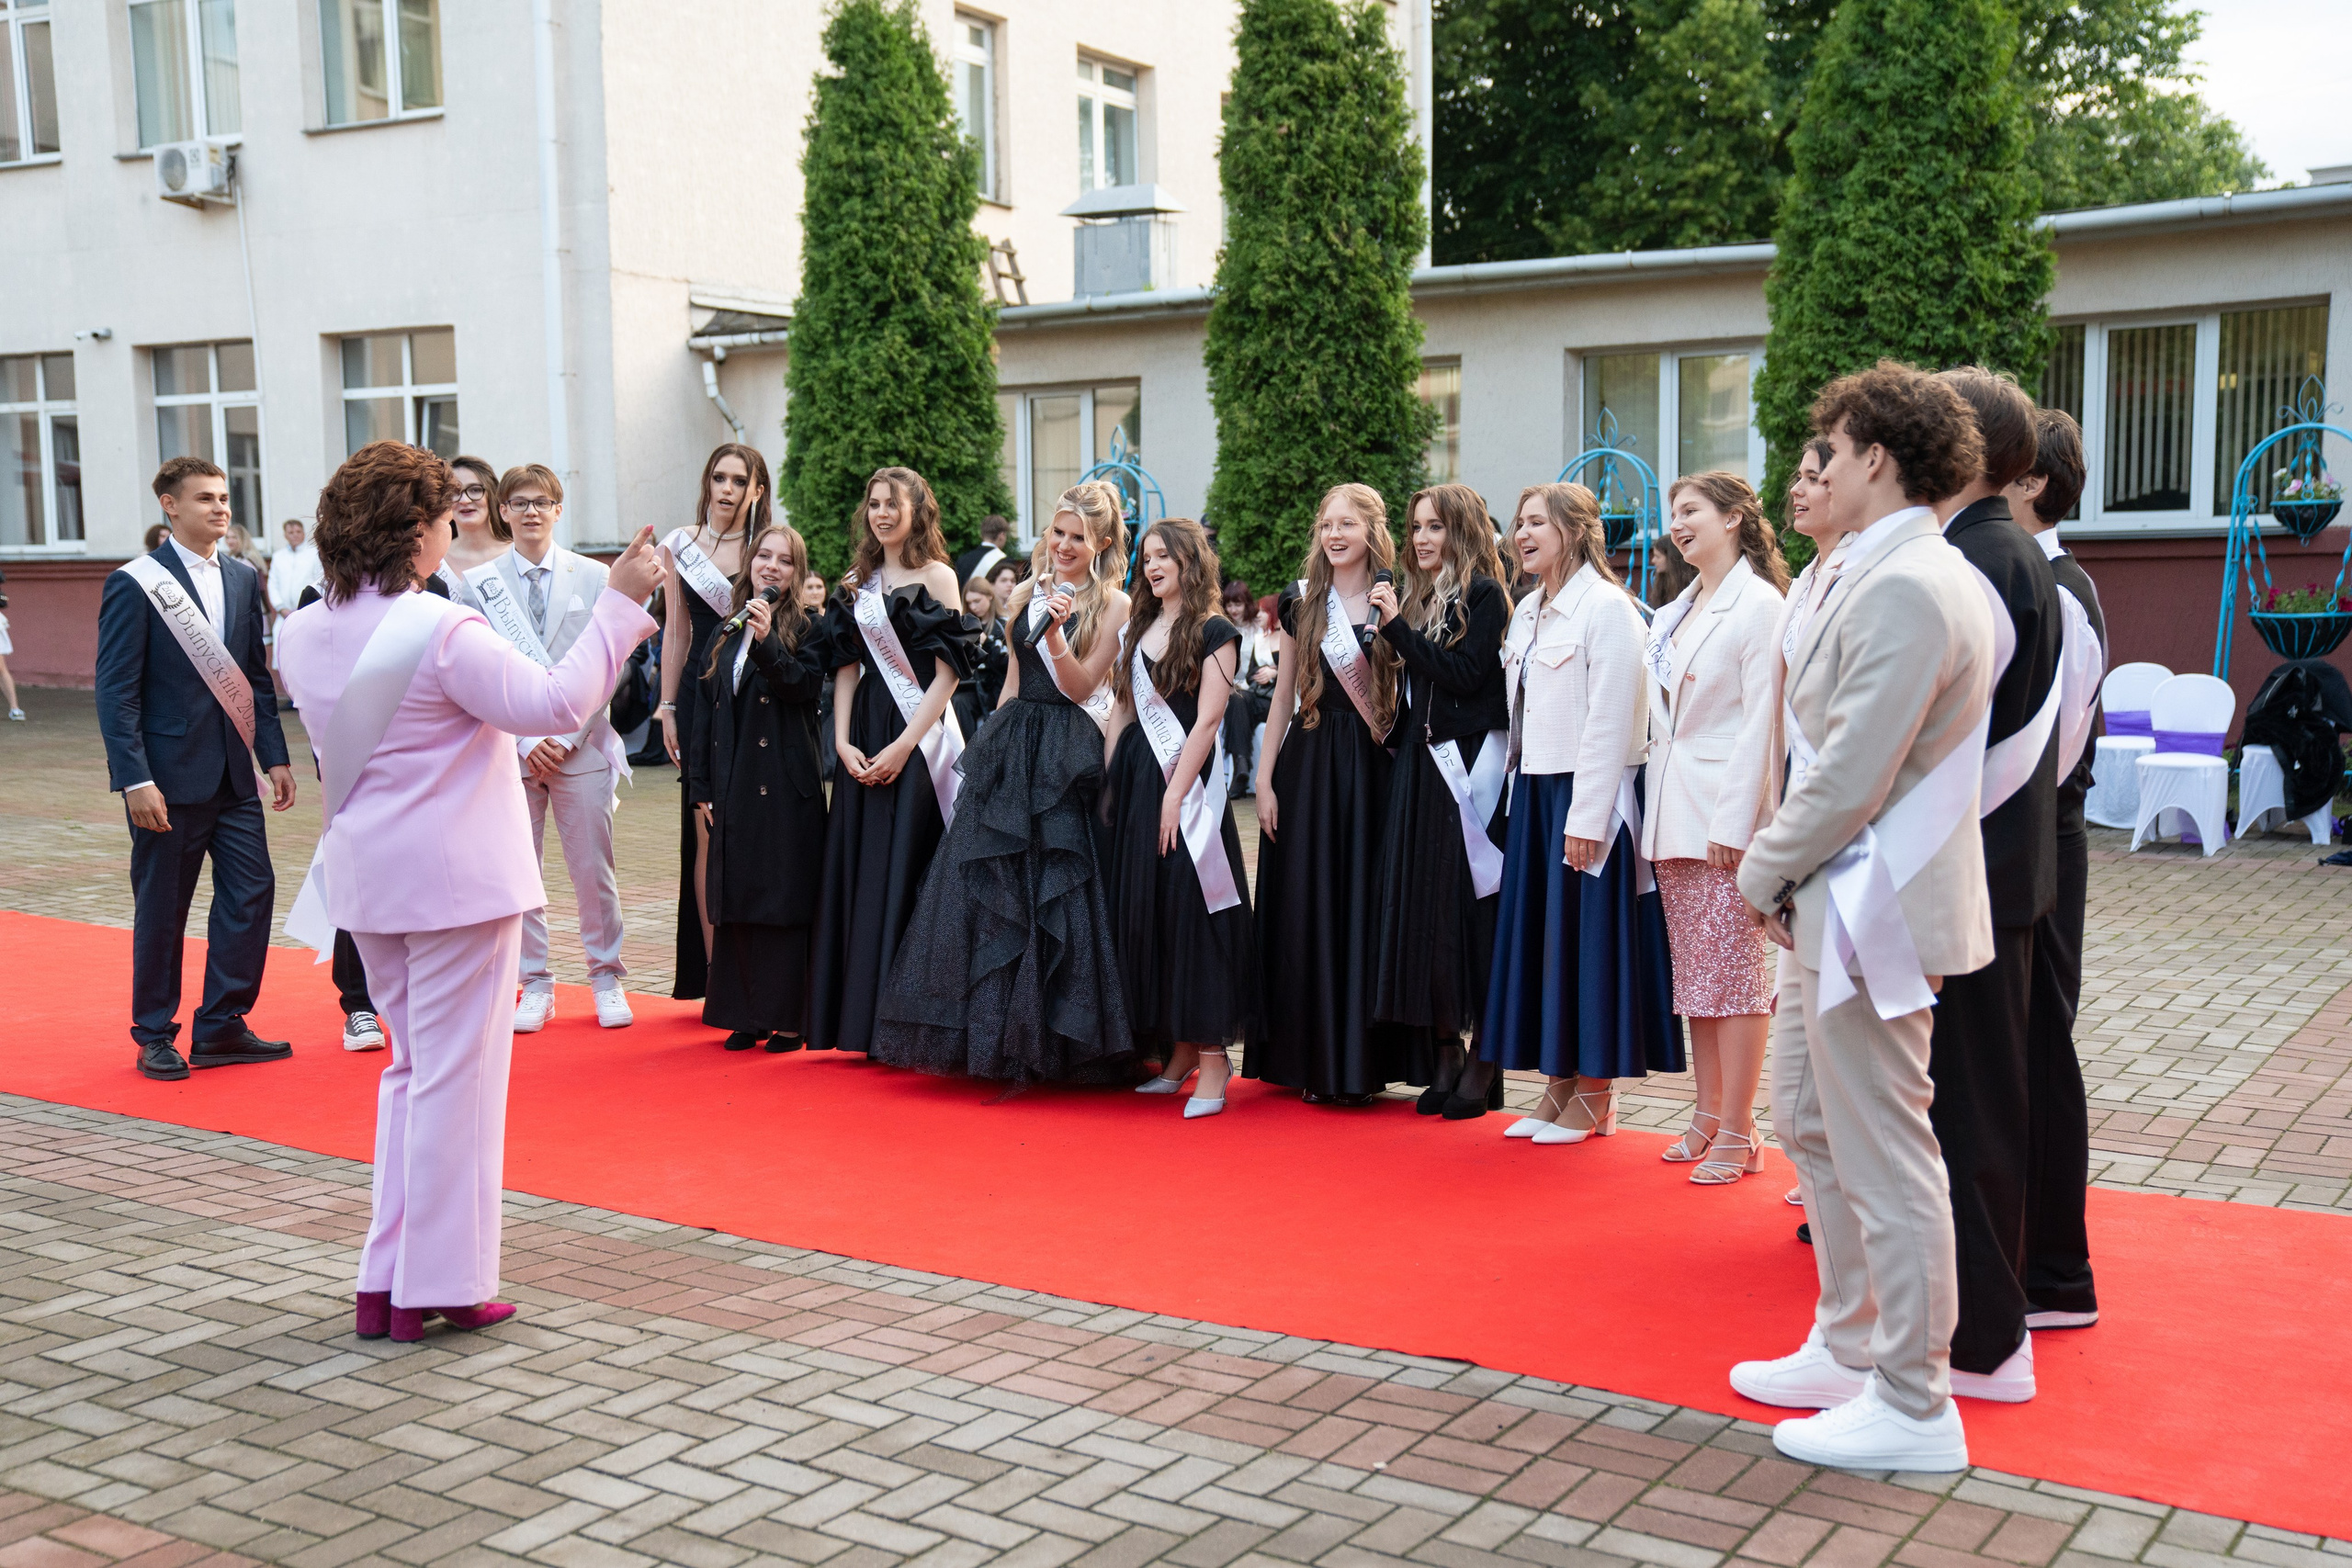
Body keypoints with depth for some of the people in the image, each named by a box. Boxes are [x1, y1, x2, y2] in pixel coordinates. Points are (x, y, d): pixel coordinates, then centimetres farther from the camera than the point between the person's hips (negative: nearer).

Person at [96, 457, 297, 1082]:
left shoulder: (243, 580, 10)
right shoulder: (135, 585, -7)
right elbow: (116, 691, -11)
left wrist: (275, 756, 7)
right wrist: (136, 779, -17)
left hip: (234, 772, 6)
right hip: (170, 773, -5)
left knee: (252, 891, 2)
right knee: (161, 909, 4)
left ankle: (220, 1027, 14)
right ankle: (155, 1036, 18)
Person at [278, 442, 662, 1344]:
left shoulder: (306, 635, 5)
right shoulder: (442, 633, -19)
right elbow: (556, 704, -18)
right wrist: (619, 604, -12)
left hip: (366, 878, 8)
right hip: (455, 878, -8)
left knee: (413, 1065, 19)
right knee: (456, 1074, 2)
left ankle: (387, 1282, 20)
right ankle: (441, 1287, 9)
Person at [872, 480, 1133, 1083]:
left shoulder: (1112, 605, -2)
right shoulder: (1025, 596, 13)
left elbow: (1080, 687, -8)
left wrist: (1056, 632, -22)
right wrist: (993, 745, 13)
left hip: (1068, 758, -5)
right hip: (1009, 752, 5)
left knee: (1057, 889, -5)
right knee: (988, 884, 3)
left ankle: (1052, 1039, 6)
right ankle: (997, 1035, 14)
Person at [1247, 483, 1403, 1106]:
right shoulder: (1300, 603, 7)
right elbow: (1283, 697, 9)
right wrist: (1264, 780, 5)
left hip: (1374, 772, -2)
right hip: (1309, 768, 2)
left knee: (1365, 908, 1)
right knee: (1308, 911, 3)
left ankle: (1361, 1061, 10)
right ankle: (1311, 1059, 12)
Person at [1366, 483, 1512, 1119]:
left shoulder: (1484, 596, -5)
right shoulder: (1419, 598, 15)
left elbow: (1463, 675, -15)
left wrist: (1397, 627, -15)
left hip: (1468, 767, -7)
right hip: (1419, 765, 7)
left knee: (1470, 903, -3)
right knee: (1422, 904, 5)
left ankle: (1483, 1060, 4)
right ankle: (1444, 1052, 13)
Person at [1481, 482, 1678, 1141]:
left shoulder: (1606, 606, -12)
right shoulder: (1527, 612, 14)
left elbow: (1610, 721, -17)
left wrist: (1585, 818, -19)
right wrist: (1523, 799, 11)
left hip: (1586, 797, -9)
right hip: (1533, 793, 9)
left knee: (1587, 937, -2)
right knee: (1538, 932, 10)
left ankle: (1595, 1096, 8)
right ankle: (1558, 1086, 19)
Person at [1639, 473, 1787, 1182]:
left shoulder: (1757, 605, -8)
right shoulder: (1674, 612, 16)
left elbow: (1760, 723, -14)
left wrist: (1734, 821, -18)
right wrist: (1662, 813, 11)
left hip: (1725, 816, -8)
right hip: (1673, 817, 8)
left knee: (1733, 975, -4)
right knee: (1693, 975, 11)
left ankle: (1737, 1135, 2)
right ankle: (1709, 1116, 19)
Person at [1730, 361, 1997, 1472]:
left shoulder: (1902, 590, -21)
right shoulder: (1916, 573, 13)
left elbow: (1851, 775, -23)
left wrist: (1765, 872, -10)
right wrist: (1785, 870, 11)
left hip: (1869, 908, -11)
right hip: (1838, 904, 11)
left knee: (1884, 1155, -1)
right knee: (1810, 1121, 20)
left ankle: (1913, 1408, 11)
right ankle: (1848, 1349, 34)